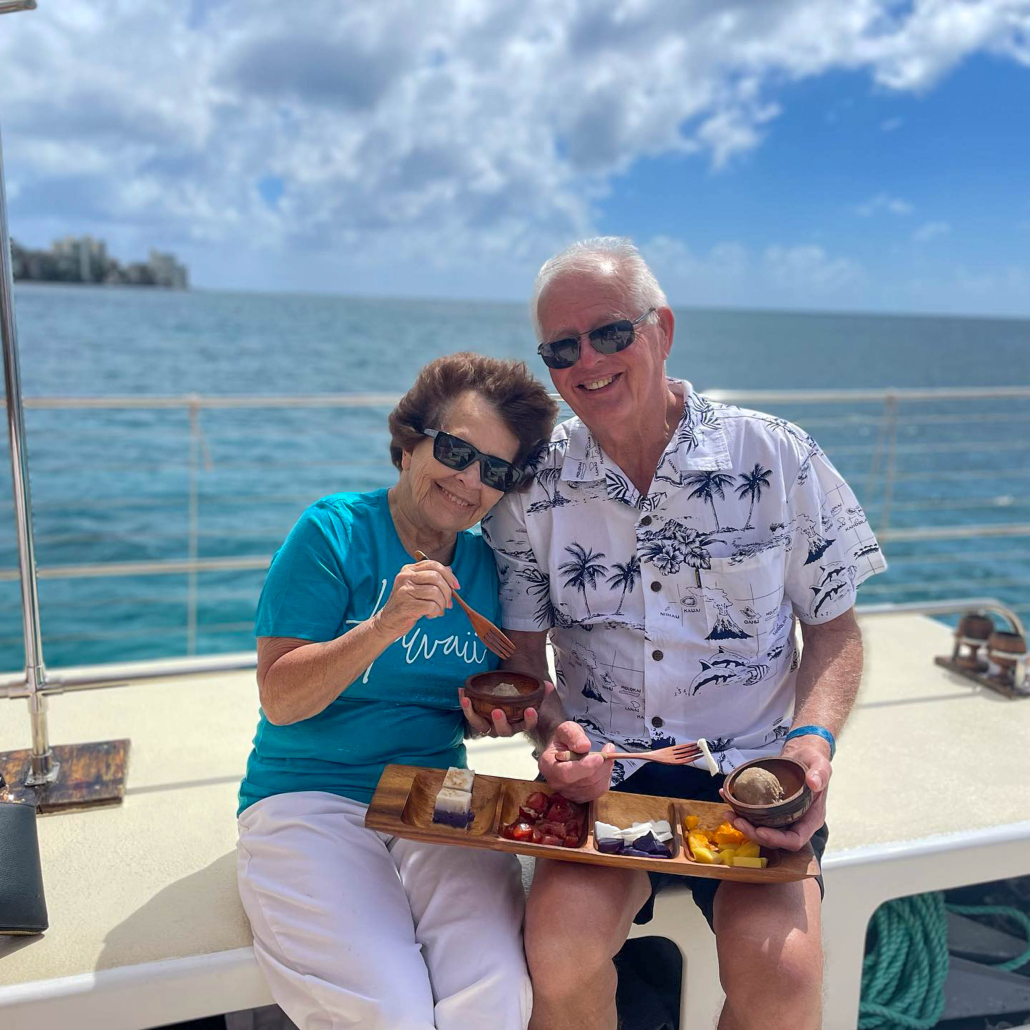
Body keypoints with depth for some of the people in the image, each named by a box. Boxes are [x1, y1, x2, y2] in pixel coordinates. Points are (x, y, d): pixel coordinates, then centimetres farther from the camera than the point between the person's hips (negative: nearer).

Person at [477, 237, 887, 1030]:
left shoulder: (778, 457, -3)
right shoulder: (532, 489, 0)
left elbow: (834, 628, 4)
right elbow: (521, 651, 6)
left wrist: (814, 740, -12)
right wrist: (551, 729, -14)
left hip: (751, 770, 0)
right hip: (602, 767, 1)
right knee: (560, 951, -25)